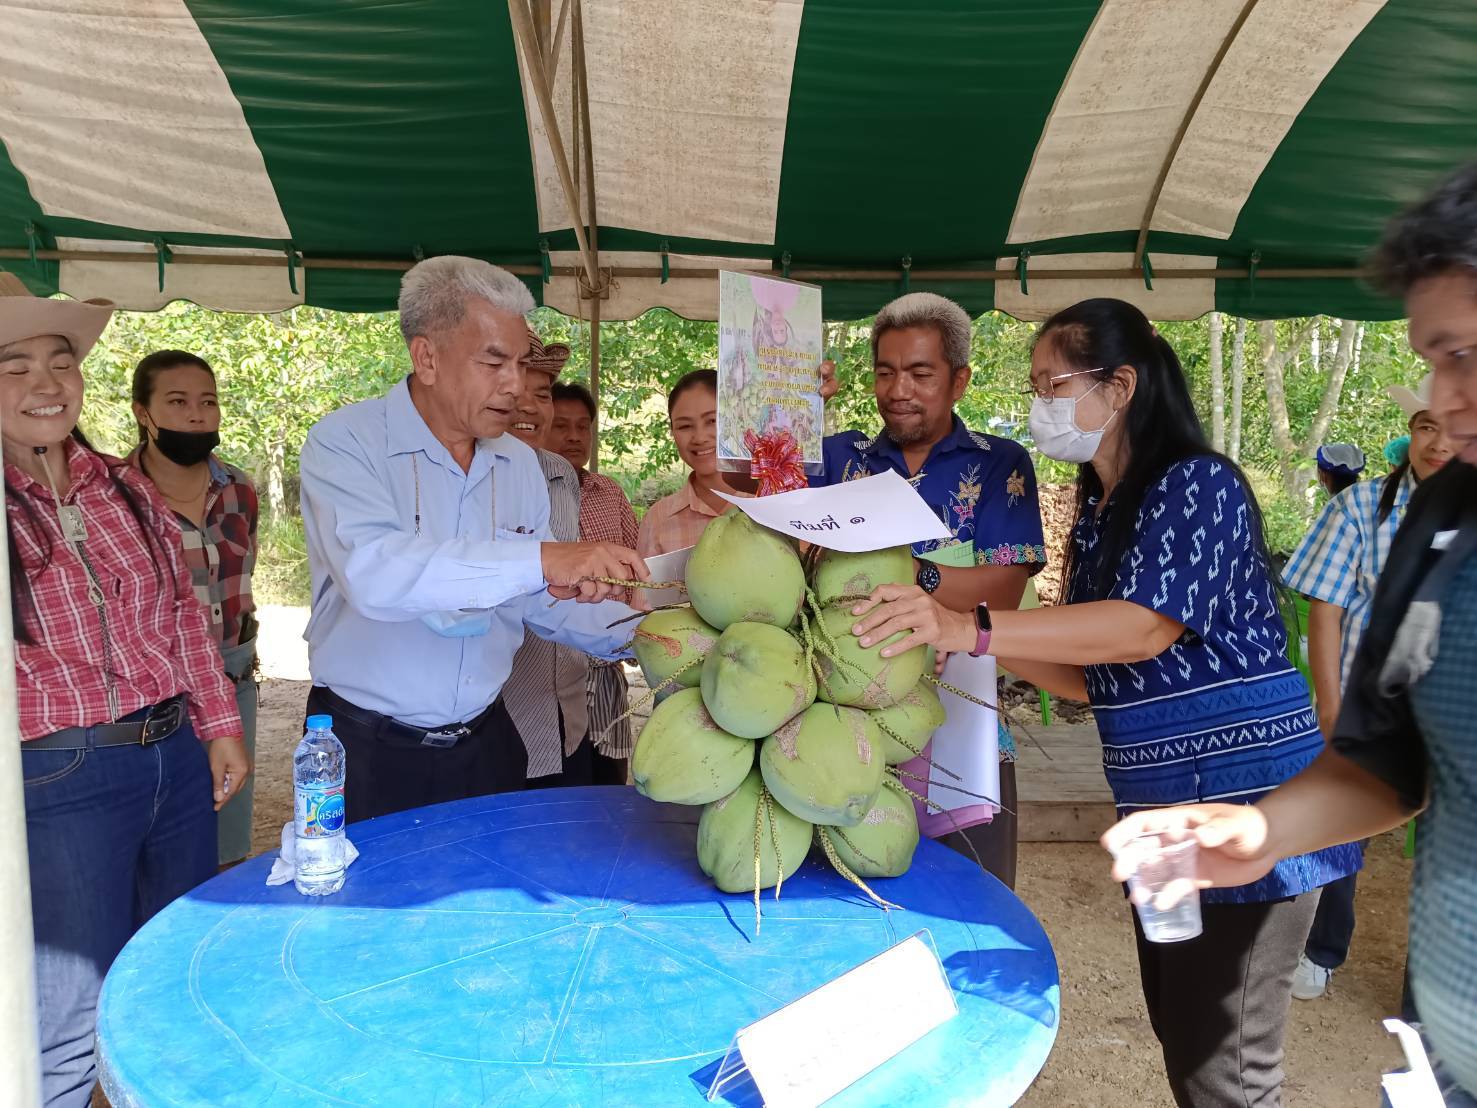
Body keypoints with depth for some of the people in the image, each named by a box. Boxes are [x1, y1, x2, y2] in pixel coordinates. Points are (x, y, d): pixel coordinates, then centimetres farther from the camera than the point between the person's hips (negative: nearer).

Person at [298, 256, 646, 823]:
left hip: (485, 742, 5)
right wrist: (539, 559, -41)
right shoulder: (344, 442, -14)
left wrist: (637, 632, -10)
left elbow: (546, 600, 7)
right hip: (368, 753, -5)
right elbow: (372, 574, -33)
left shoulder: (520, 462, 4)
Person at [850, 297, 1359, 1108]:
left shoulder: (1199, 483, -14)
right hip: (1159, 807, 8)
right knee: (1178, 1033, 20)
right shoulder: (1098, 510, 10)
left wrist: (972, 629, -34)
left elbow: (1144, 628, -28)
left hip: (1246, 799, -8)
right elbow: (1094, 678, 9)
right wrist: (969, 640, -2)